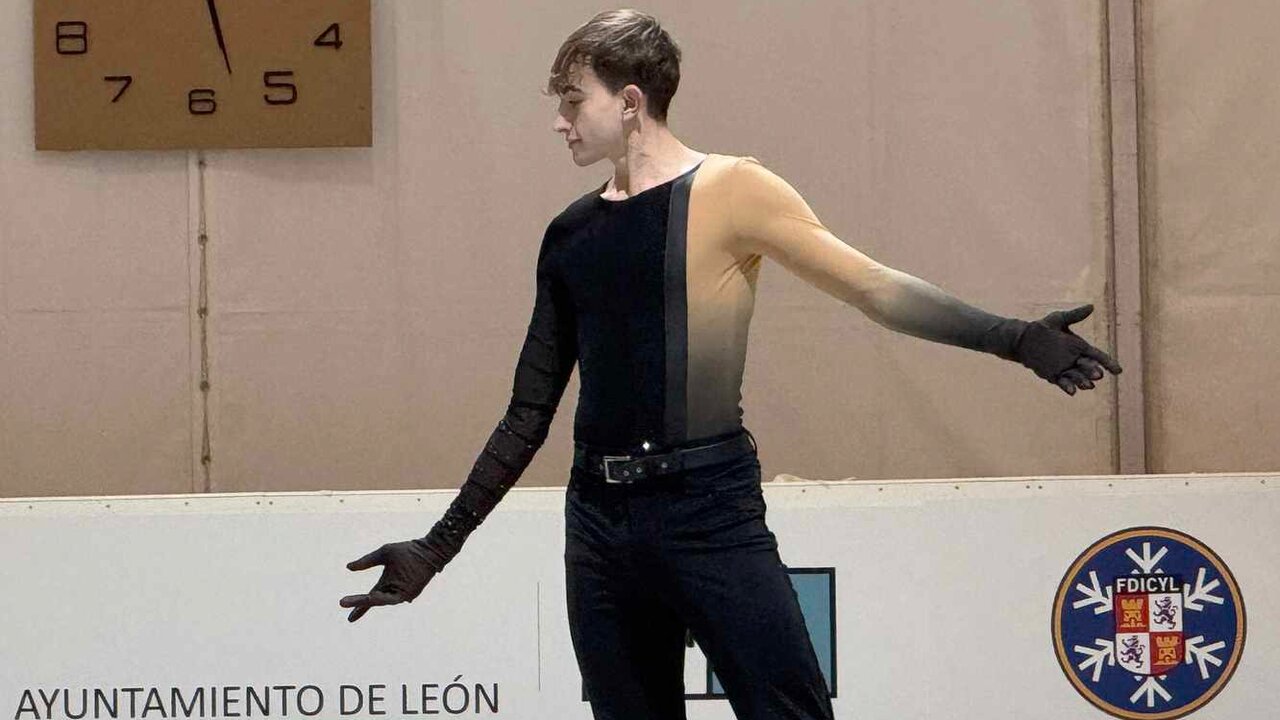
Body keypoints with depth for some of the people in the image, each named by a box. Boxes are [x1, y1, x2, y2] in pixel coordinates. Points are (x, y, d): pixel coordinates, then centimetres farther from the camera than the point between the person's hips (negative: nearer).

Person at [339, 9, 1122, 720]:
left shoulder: (729, 191, -1)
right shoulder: (571, 234, 14)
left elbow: (874, 286, -6)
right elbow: (530, 413, 18)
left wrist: (1013, 339, -17)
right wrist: (439, 546, 19)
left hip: (711, 512, -5)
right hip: (599, 523, 5)